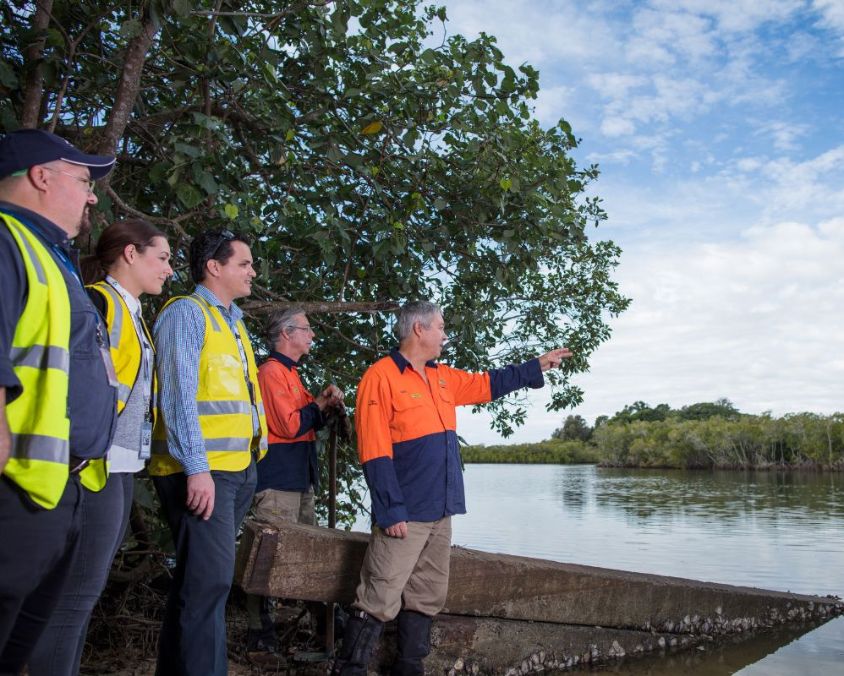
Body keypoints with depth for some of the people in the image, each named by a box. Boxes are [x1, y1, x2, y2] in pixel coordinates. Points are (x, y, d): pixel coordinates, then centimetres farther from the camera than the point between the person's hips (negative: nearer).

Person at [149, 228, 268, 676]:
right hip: (202, 470, -9)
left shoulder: (234, 322, 19)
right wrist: (196, 467, -20)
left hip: (240, 470, 9)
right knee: (209, 579, -10)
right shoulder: (186, 312, -6)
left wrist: (263, 449, 15)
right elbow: (178, 394, -15)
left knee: (200, 579, 14)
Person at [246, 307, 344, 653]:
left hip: (300, 478, 10)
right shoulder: (271, 371, -12)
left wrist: (324, 402, 7)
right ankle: (260, 631, -1)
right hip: (278, 478, -10)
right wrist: (319, 404, -5)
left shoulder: (290, 373, 19)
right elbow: (289, 425, -19)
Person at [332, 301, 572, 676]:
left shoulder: (442, 377, 15)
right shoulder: (381, 377, -11)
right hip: (405, 515, -8)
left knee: (427, 597, 14)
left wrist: (536, 367, 31)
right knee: (380, 599, -6)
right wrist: (391, 511, -18)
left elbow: (486, 384, 29)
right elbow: (375, 454, -15)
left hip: (440, 512, 8)